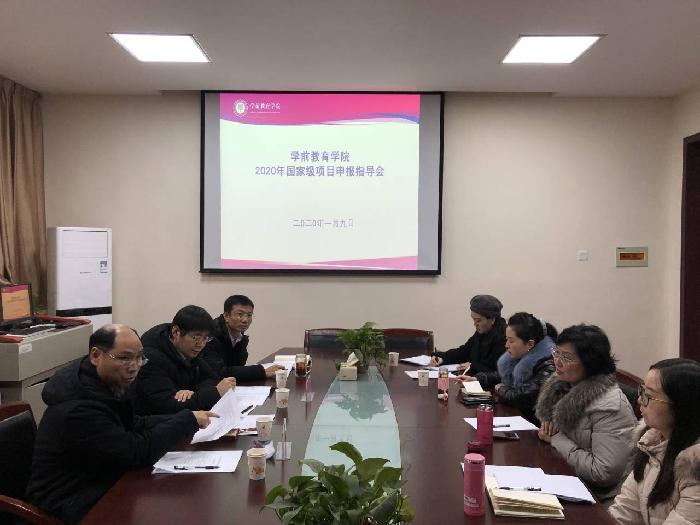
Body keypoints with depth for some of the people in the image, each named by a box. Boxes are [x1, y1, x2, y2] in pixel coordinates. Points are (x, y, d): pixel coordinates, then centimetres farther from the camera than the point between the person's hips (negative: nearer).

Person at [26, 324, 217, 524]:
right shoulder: (78, 408, -29)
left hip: (99, 481, 8)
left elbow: (134, 425, 5)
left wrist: (179, 422, -8)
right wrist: (188, 420, -19)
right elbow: (139, 452, -27)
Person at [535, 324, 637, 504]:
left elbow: (604, 473, -26)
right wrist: (548, 427, -3)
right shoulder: (563, 385, 4)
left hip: (602, 499, -7)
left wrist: (557, 439, -18)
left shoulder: (610, 407, -21)